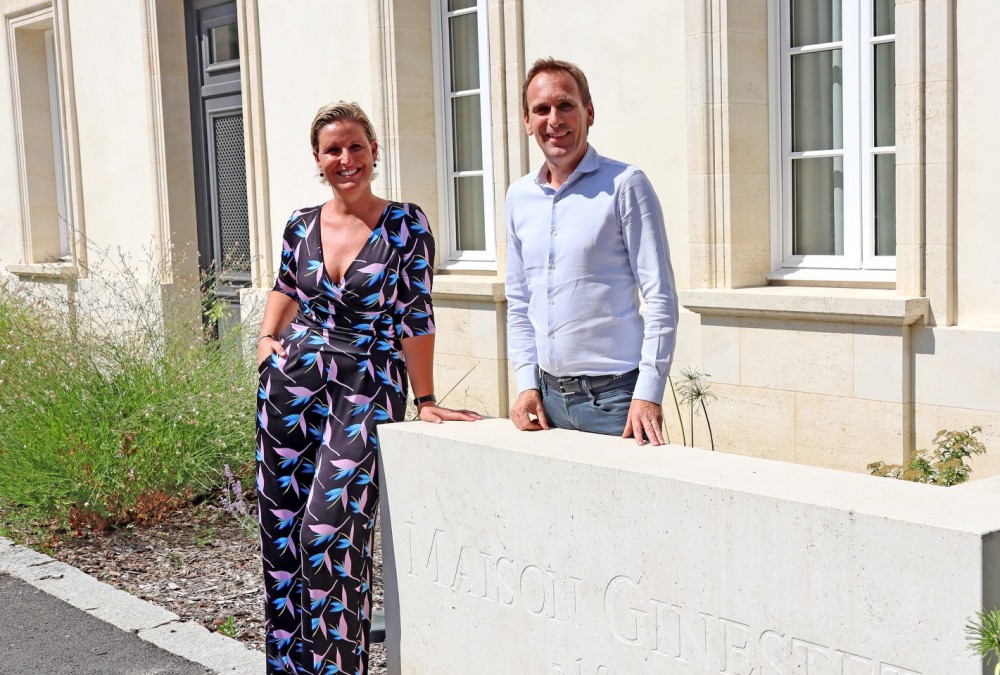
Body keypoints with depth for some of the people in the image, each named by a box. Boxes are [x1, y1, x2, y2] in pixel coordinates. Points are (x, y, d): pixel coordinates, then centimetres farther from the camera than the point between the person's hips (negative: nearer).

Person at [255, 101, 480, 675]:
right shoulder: (302, 224, 7)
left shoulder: (406, 224, -5)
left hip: (368, 388, -4)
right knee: (282, 525, 5)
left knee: (330, 530, -14)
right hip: (293, 380, 4)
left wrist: (426, 400, -4)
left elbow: (415, 316, -4)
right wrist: (268, 338, 11)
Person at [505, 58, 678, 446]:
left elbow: (661, 298, -8)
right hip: (548, 393, 5)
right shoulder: (518, 196, 10)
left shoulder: (624, 185, -6)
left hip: (613, 394, -4)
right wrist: (527, 382, 7)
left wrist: (649, 393, -14)